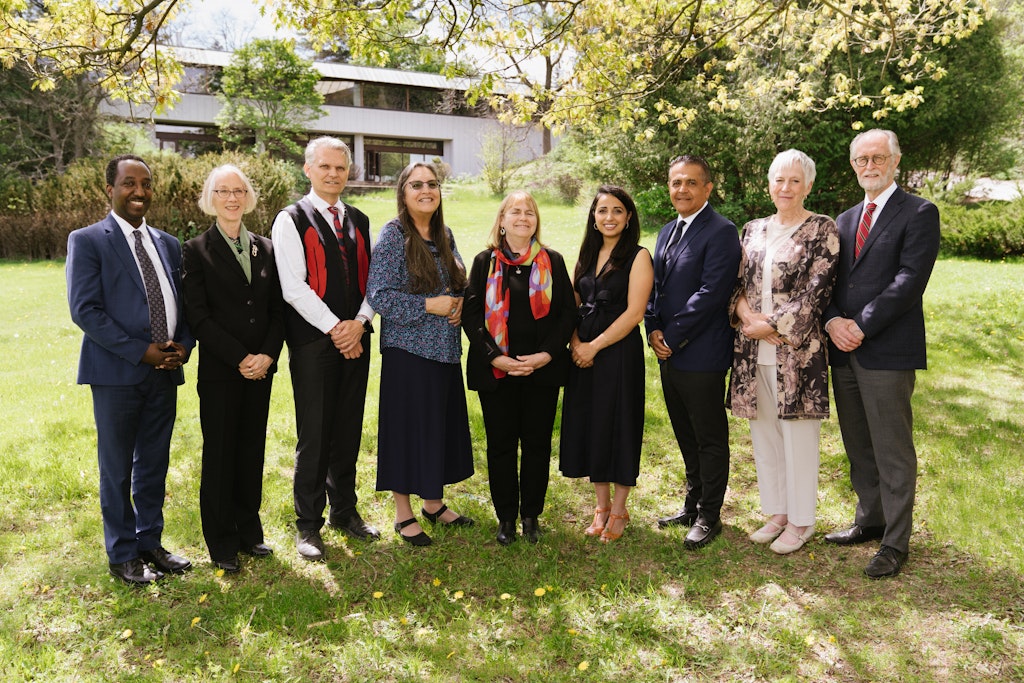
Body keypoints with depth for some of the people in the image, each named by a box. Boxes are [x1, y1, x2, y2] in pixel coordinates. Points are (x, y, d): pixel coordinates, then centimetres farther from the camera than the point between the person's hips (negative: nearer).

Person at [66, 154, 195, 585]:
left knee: (154, 465, 14)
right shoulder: (87, 241, -3)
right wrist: (142, 351, -16)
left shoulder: (168, 244, 13)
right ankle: (123, 556, 20)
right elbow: (85, 310, -11)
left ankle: (150, 542, 28)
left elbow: (183, 305, 15)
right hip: (116, 372, -5)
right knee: (117, 470, 6)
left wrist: (182, 346, -5)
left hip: (164, 372, 5)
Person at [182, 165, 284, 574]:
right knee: (220, 454, 4)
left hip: (261, 367, 4)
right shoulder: (197, 250, -2)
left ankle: (249, 531, 24)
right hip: (219, 371, -4)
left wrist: (267, 355, -7)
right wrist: (239, 358, -14)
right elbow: (197, 316, -9)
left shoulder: (265, 249, 10)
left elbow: (277, 309, 7)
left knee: (252, 450, 11)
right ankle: (221, 543, 17)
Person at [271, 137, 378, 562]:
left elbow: (372, 279, 11)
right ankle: (308, 525, 14)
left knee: (348, 432, 12)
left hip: (355, 340, 5)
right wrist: (335, 328, -14)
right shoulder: (291, 220, -2)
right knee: (314, 436, 0)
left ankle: (344, 511, 27)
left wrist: (359, 323, -5)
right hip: (313, 343, -5)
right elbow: (294, 288, -11)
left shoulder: (359, 221, 15)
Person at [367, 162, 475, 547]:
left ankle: (433, 502, 31)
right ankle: (403, 514, 18)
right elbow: (379, 296, -16)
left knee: (442, 424, 13)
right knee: (408, 427, 2)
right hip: (408, 350, -6)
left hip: (445, 349, 7)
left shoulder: (444, 234, 9)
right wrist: (430, 305, -18)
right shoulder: (392, 235, -10)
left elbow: (460, 281, 19)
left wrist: (459, 303, -2)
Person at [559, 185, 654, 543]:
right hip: (583, 353, 6)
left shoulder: (638, 256, -6)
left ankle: (618, 510, 20)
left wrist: (595, 346, -14)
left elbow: (634, 313, -14)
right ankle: (602, 505, 26)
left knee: (619, 426, 3)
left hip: (619, 352, -6)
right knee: (589, 425, 10)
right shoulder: (587, 255, 12)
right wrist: (575, 343, -6)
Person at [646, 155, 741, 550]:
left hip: (701, 355, -8)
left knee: (710, 439, 5)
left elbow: (711, 293, -19)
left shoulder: (721, 232, -12)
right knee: (686, 435, 19)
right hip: (668, 353, 8)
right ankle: (692, 505, 34)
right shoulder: (667, 231, 15)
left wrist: (673, 338, -16)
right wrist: (654, 331, 0)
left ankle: (709, 516, 19)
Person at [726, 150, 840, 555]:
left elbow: (817, 291, -11)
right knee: (764, 434, 13)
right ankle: (776, 511, 28)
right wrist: (746, 313, -9)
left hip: (797, 350, -5)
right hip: (754, 350, 5)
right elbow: (738, 282, 11)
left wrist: (773, 325, -13)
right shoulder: (753, 230, 12)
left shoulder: (822, 229, -4)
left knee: (798, 436, 3)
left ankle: (801, 521, 19)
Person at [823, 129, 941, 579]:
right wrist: (832, 321, -6)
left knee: (893, 452, 0)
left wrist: (861, 326, -17)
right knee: (858, 447, 15)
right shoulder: (845, 220, 18)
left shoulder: (918, 213, -3)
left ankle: (896, 542, 11)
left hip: (888, 351, -6)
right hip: (845, 352, 6)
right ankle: (870, 520, 30)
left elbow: (910, 280, -13)